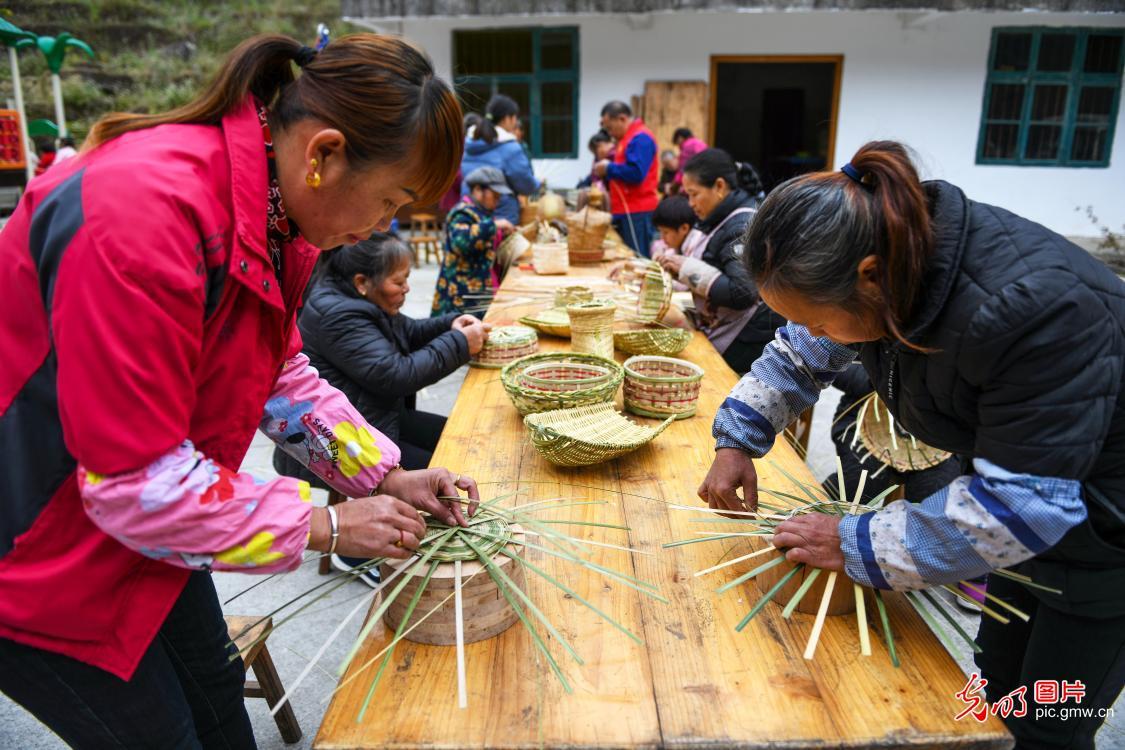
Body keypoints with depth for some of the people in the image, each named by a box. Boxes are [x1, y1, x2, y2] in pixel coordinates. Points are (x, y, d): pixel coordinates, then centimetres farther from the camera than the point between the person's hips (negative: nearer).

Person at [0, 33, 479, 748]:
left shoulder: (270, 209, -7)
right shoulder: (142, 213, -35)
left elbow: (278, 369, 5)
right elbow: (136, 479, -30)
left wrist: (384, 476, -3)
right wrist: (324, 527, -21)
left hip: (132, 518, 8)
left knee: (215, 692, 20)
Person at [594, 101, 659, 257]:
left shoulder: (641, 138, -12)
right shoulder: (627, 138, 20)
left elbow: (635, 173, -23)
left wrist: (608, 168, -10)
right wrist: (604, 172, 9)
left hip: (637, 212, -10)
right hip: (626, 211, 10)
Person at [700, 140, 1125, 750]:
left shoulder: (1032, 307, -40)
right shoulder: (887, 254, -16)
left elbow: (1017, 503, -36)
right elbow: (801, 355, 1)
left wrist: (857, 544, -29)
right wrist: (737, 439, -8)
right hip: (1030, 495, 7)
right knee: (999, 679, 22)